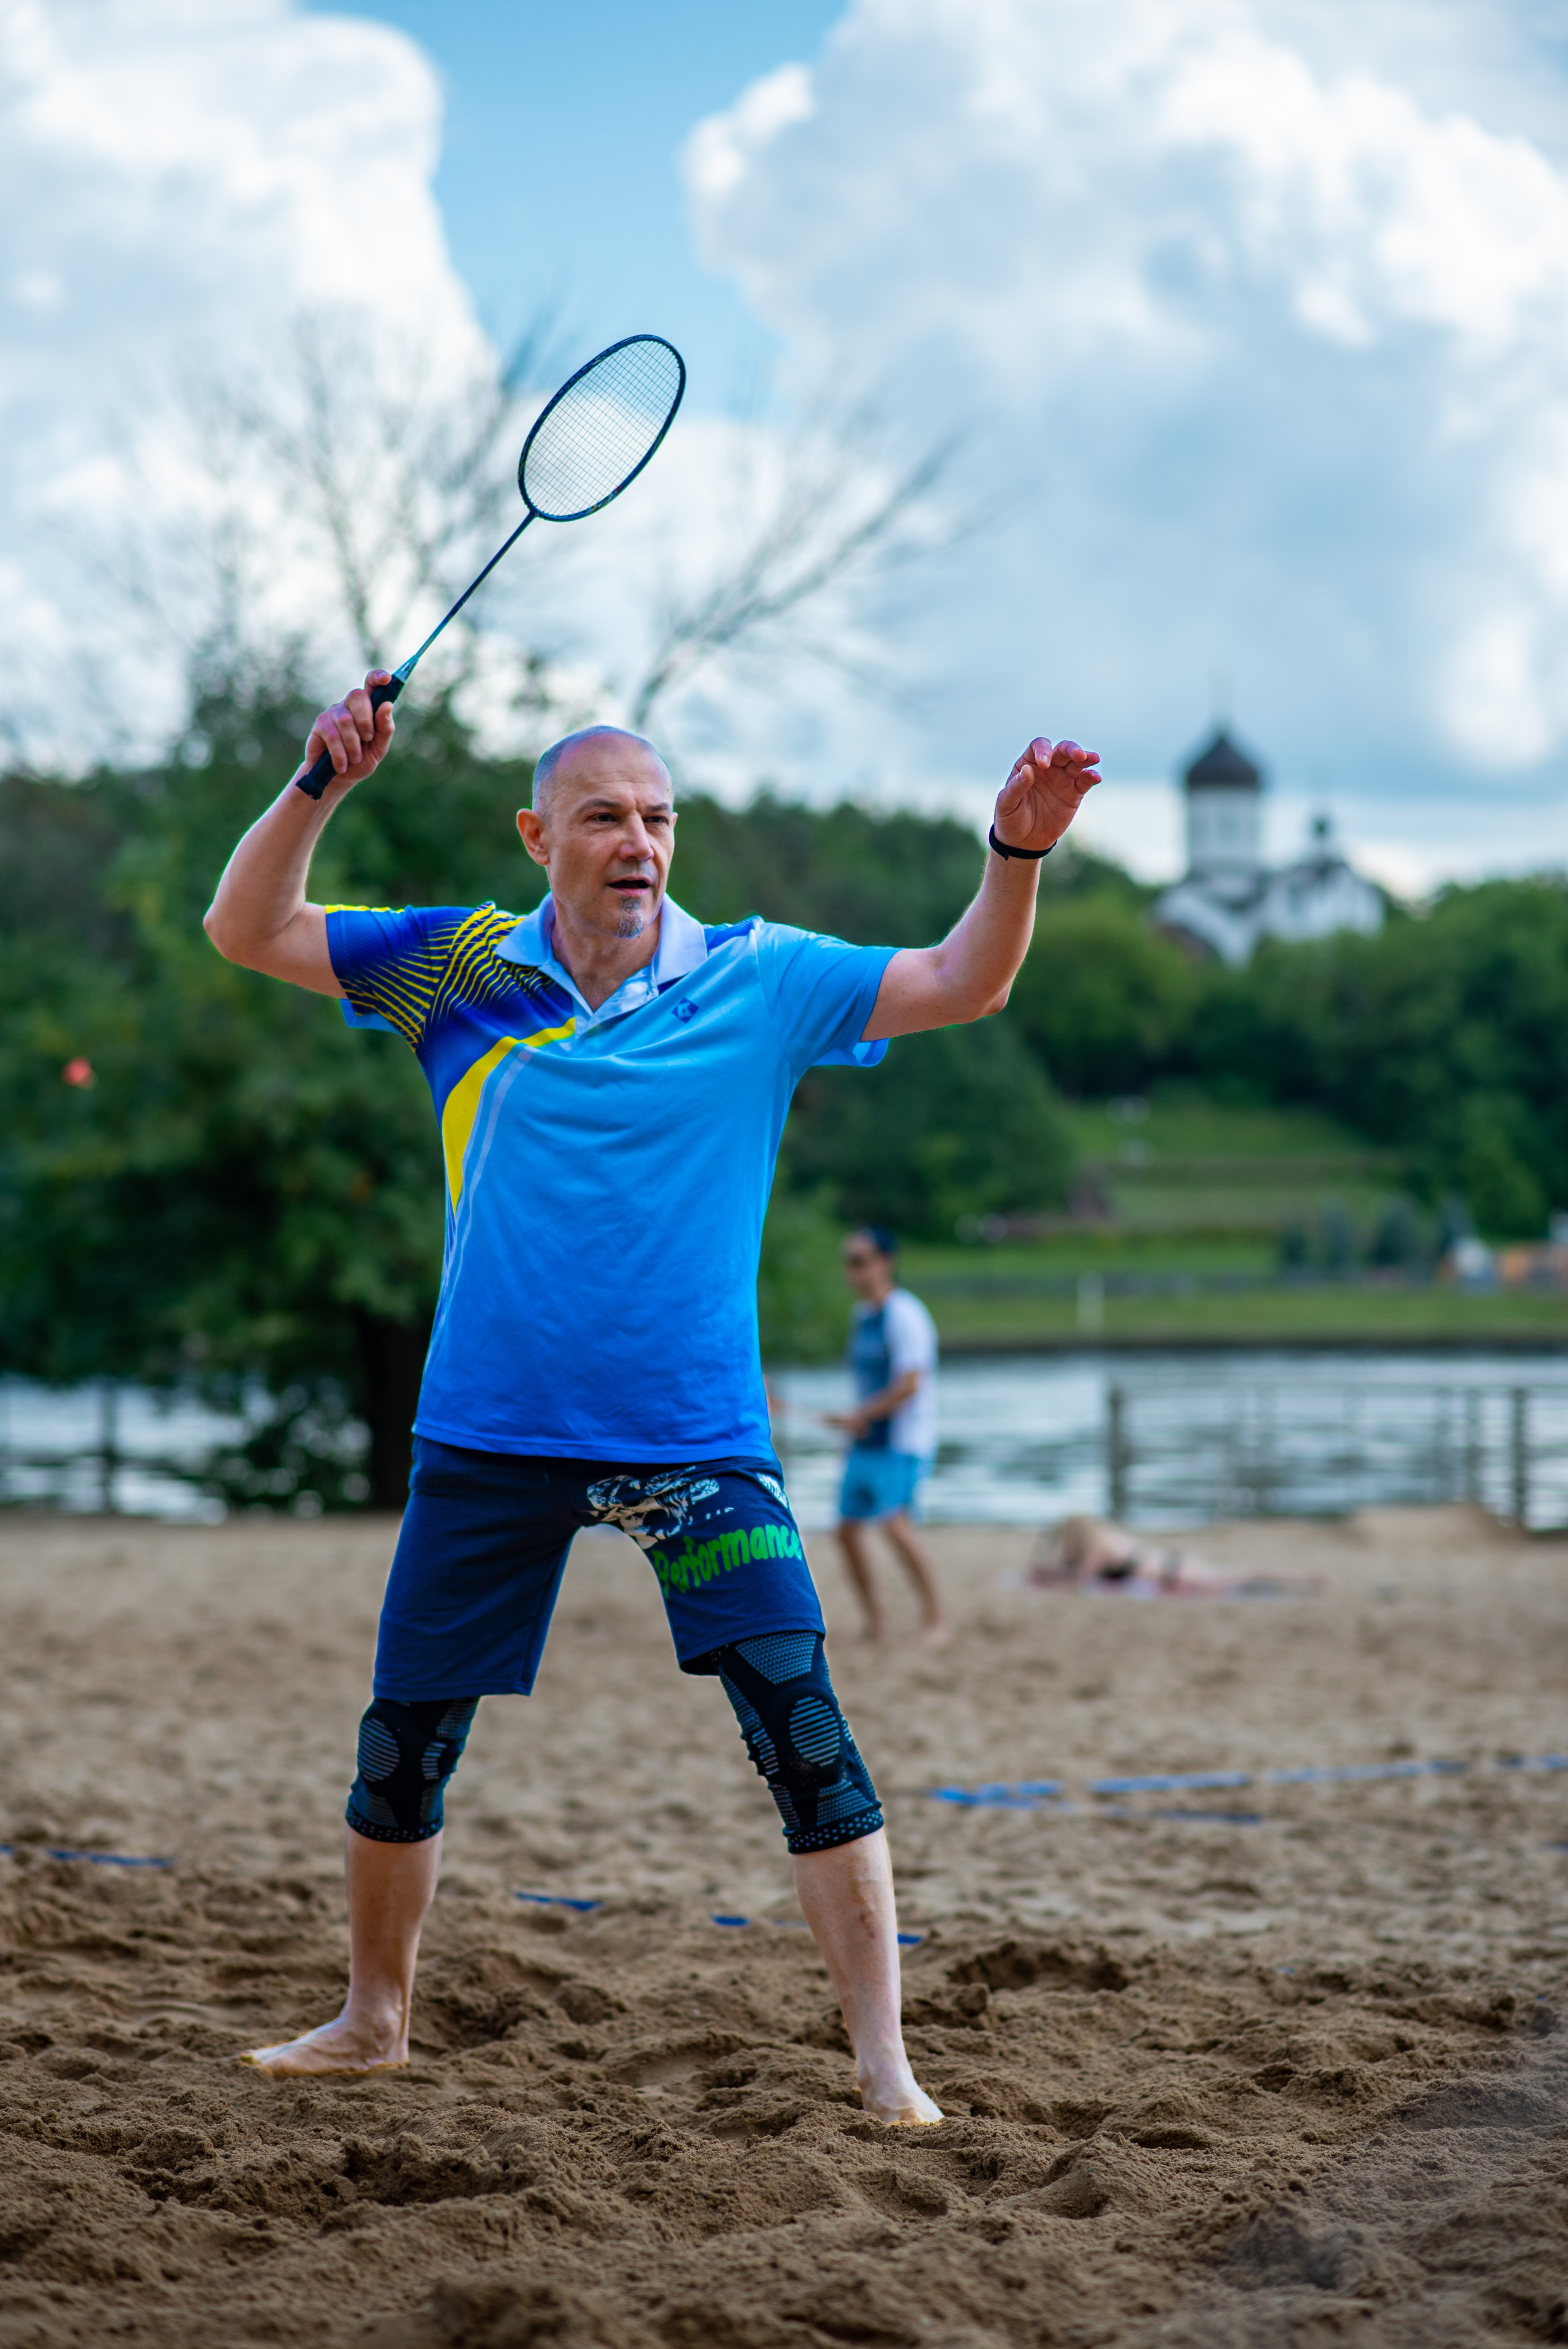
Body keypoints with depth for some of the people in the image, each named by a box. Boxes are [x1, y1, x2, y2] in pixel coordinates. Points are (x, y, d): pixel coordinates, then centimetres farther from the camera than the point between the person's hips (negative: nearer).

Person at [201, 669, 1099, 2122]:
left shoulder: (757, 979, -1)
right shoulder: (462, 968, 2)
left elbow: (961, 984, -6)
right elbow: (247, 930, 2)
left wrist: (1017, 850, -24)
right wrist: (322, 784, -13)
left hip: (697, 1441, -2)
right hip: (490, 1437, 2)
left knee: (803, 1730, -13)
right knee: (403, 1743, 9)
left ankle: (881, 2055, -7)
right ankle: (374, 2019, 30)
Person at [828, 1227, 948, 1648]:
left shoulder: (904, 1315, -13)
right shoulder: (862, 1316, 15)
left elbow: (909, 1385, -20)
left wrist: (858, 1416, -15)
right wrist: (857, 1427, 15)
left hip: (902, 1443, -9)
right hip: (866, 1441, 9)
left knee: (897, 1524, -22)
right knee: (848, 1530, 5)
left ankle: (936, 1621, -16)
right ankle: (876, 1625, 14)